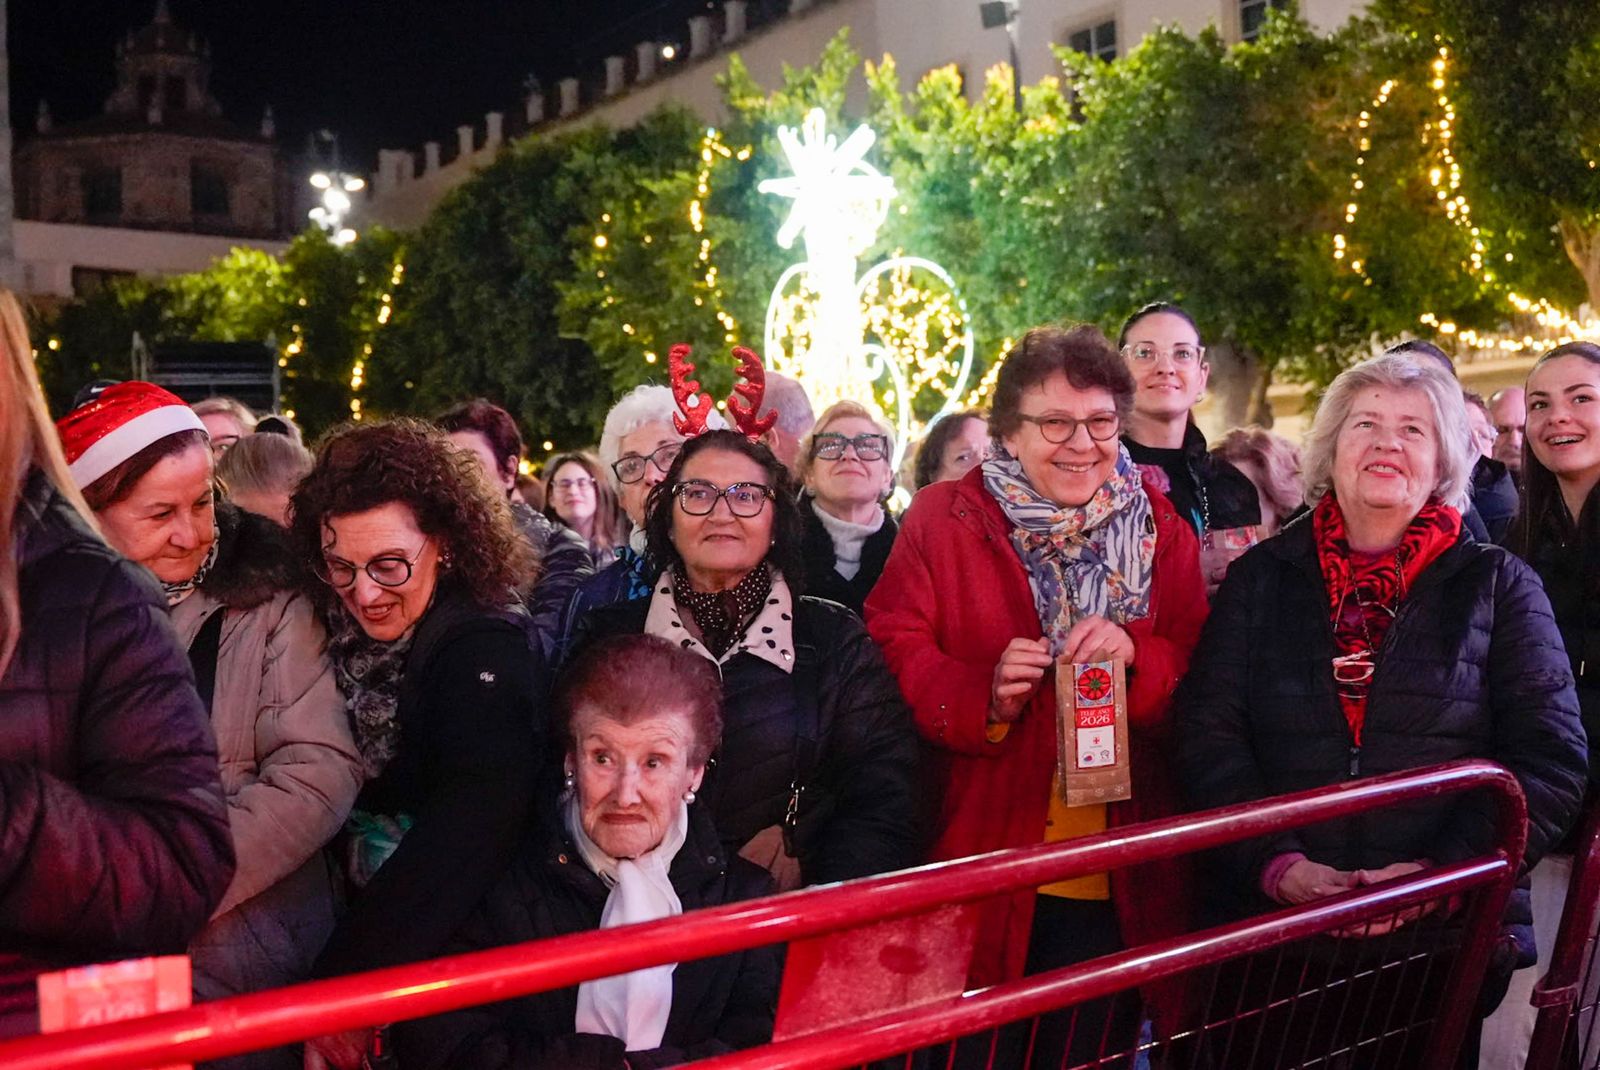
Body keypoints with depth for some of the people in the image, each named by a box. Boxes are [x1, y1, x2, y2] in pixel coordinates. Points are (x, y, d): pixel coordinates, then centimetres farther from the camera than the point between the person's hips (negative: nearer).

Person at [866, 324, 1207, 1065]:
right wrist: (981, 696, -23)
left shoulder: (1162, 531, 8)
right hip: (980, 868, -2)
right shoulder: (942, 520, 0)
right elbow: (895, 655, -6)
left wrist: (1136, 652, -16)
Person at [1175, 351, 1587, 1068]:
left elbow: (1550, 761, -2)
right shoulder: (1262, 578, 6)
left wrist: (1439, 872, -16)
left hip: (1444, 942, 0)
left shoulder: (1498, 586, 5)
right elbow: (1208, 733, -2)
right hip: (1270, 930, 1)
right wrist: (1277, 864, -16)